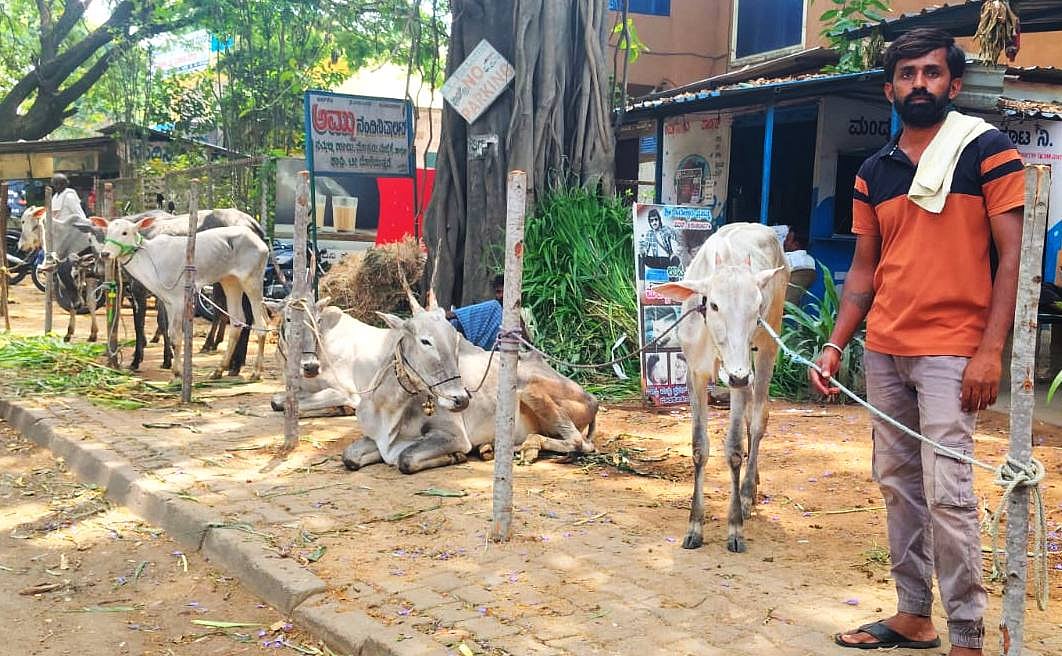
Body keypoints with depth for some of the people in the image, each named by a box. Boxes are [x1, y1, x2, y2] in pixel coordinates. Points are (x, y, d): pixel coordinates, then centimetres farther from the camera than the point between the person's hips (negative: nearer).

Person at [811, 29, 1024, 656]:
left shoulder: (988, 151, -3)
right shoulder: (874, 172, 12)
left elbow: (1011, 257, -7)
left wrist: (990, 351, -15)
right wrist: (835, 346, 6)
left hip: (950, 353, -6)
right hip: (883, 352, 6)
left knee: (948, 494, -9)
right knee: (898, 485, 11)